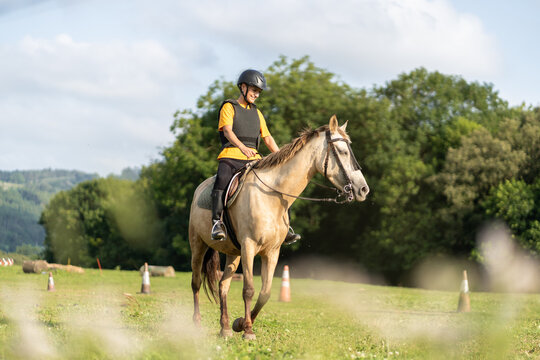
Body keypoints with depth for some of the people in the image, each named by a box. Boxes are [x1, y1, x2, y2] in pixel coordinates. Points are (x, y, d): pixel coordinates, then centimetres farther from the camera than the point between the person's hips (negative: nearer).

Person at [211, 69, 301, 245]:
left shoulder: (257, 113, 25)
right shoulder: (229, 107, 6)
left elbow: (267, 138, 22)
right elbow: (227, 131, -11)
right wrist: (242, 147, -30)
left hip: (253, 159, 6)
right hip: (230, 156, -6)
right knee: (222, 180, -34)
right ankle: (217, 223, -38)